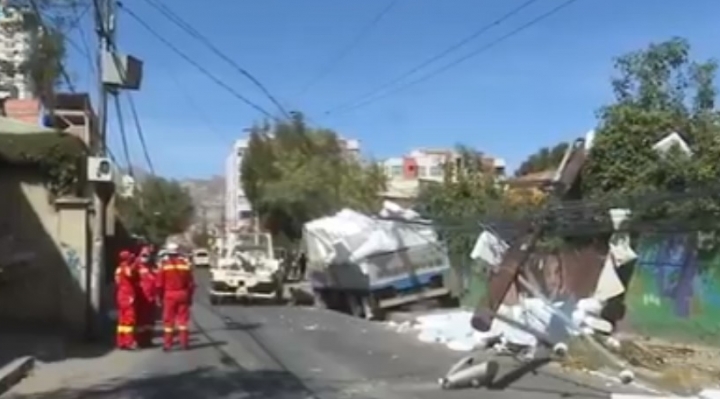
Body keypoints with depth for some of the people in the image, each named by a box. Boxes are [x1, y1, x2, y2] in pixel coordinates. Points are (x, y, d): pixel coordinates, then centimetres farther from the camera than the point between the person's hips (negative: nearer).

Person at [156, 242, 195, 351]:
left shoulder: (163, 263, -5)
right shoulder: (185, 263, 3)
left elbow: (160, 283, -6)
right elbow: (191, 282, 3)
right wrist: (190, 296, 11)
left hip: (169, 295, -2)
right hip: (183, 294, 2)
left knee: (168, 319, 4)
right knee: (183, 318, 9)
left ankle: (167, 344, 4)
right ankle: (184, 342, 11)